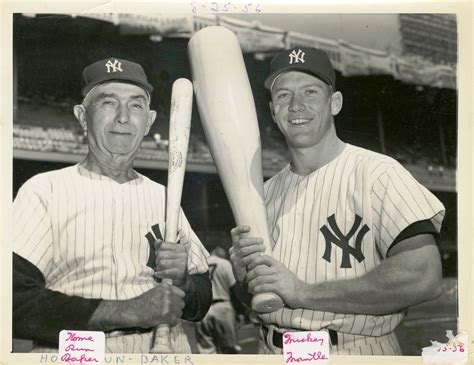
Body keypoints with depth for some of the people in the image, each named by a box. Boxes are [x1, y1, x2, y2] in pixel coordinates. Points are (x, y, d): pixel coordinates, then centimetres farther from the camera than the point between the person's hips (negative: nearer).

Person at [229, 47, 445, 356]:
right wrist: (245, 274, -10)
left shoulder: (376, 173, -13)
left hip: (355, 352, -5)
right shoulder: (269, 191, 5)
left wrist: (305, 292, -22)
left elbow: (424, 278, -24)